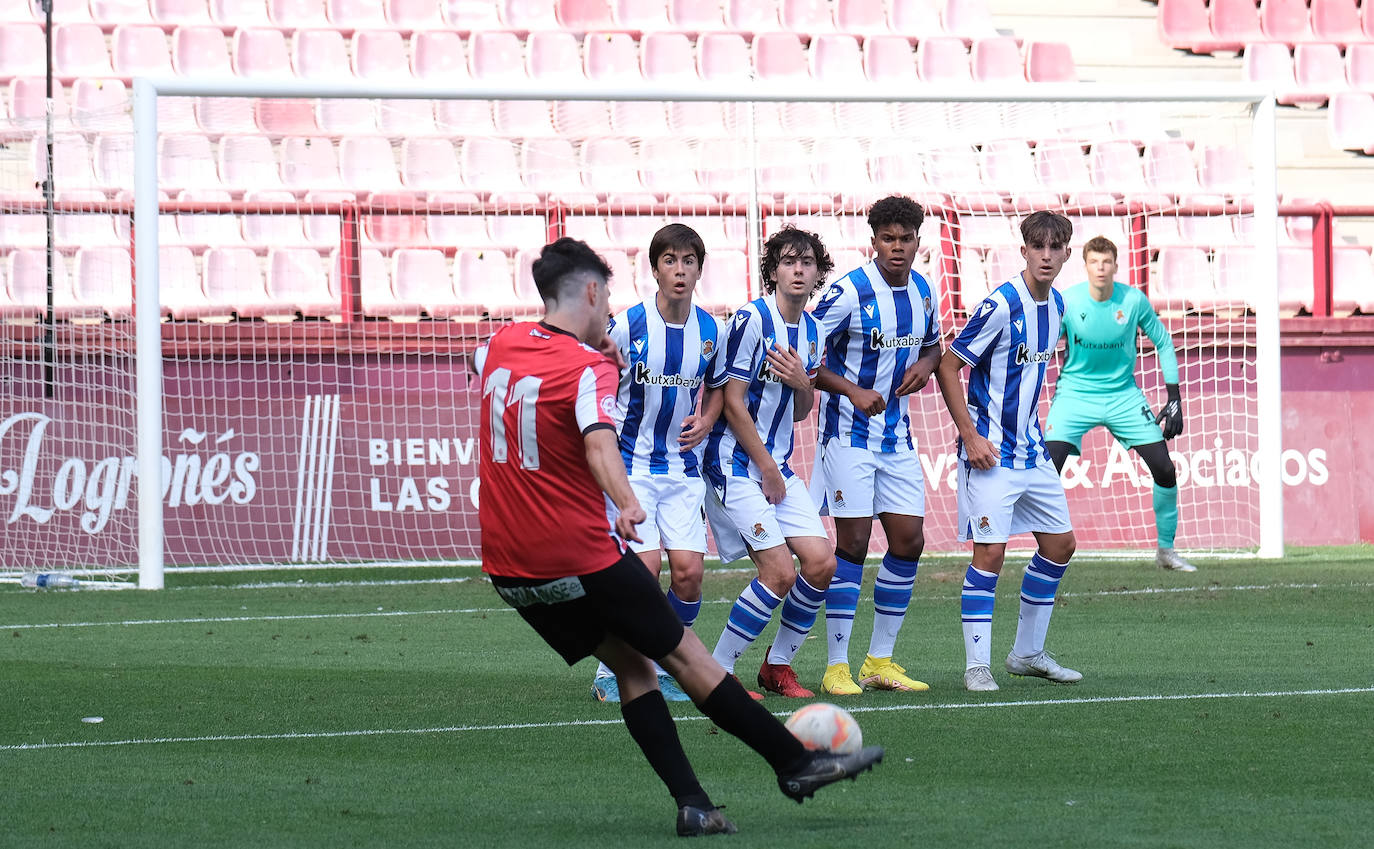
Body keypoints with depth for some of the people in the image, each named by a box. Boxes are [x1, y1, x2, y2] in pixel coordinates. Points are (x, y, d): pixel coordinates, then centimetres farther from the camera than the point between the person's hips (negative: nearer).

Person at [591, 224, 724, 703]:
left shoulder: (710, 330, 1)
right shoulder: (629, 323, -11)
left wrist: (705, 420, 0)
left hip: (683, 467, 4)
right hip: (631, 464, -4)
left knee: (688, 572, -5)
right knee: (644, 568, -15)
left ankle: (661, 670, 13)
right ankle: (610, 673, 2)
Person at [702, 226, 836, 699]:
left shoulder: (810, 330, 10)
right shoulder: (752, 319, -14)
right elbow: (733, 402, -14)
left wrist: (803, 383, -7)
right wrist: (767, 470, -9)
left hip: (779, 468, 8)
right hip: (737, 465, -8)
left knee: (821, 563, -4)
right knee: (780, 571, -16)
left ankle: (778, 665, 13)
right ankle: (715, 673, -3)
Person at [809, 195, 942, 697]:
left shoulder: (922, 291, 5)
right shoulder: (849, 292, -15)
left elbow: (933, 343, 22)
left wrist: (925, 364, -1)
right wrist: (851, 390, -23)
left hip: (896, 434, 7)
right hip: (849, 432, -7)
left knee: (909, 540, 4)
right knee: (853, 541, -9)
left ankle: (879, 660, 14)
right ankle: (837, 667, -2)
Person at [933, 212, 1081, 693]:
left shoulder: (1055, 306, 7)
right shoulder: (1001, 305, -17)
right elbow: (947, 367, -14)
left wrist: (1031, 427, 18)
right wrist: (971, 436, -17)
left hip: (1032, 449, 8)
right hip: (991, 451, -8)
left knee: (1059, 544, 11)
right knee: (990, 551, -11)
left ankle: (1028, 653, 23)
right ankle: (977, 665, -4)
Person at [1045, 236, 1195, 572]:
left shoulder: (1134, 301, -10)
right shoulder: (1067, 302, -14)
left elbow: (1163, 342, 4)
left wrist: (1175, 399, 1)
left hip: (1123, 395, 2)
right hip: (1075, 393, -2)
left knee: (1164, 469, -4)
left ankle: (1166, 550, 15)